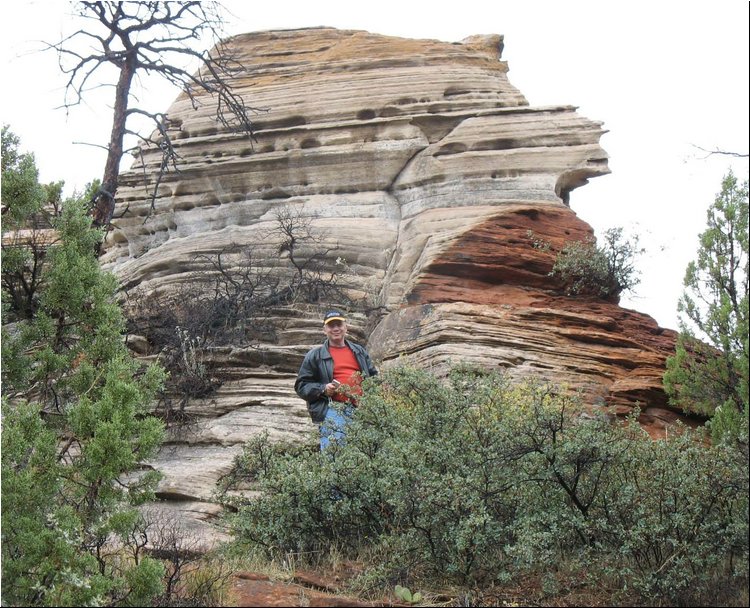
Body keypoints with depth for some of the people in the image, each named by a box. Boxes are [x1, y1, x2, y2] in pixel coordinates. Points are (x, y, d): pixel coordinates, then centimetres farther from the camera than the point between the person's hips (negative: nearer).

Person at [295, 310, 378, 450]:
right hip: (333, 410, -4)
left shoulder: (359, 351, 23)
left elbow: (374, 376, 30)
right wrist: (323, 389, -9)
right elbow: (301, 386, 8)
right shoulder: (315, 355, 10)